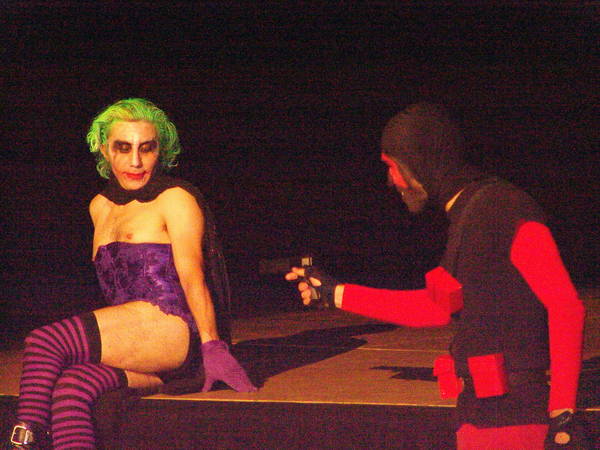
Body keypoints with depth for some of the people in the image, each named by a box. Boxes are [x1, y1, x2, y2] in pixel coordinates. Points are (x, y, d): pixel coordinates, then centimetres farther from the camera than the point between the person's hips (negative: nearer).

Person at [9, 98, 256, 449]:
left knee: (44, 341, -24)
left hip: (173, 329, -6)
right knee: (71, 387, -29)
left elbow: (192, 275, -9)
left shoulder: (175, 199, 4)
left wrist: (212, 347, -20)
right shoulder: (101, 207, 24)